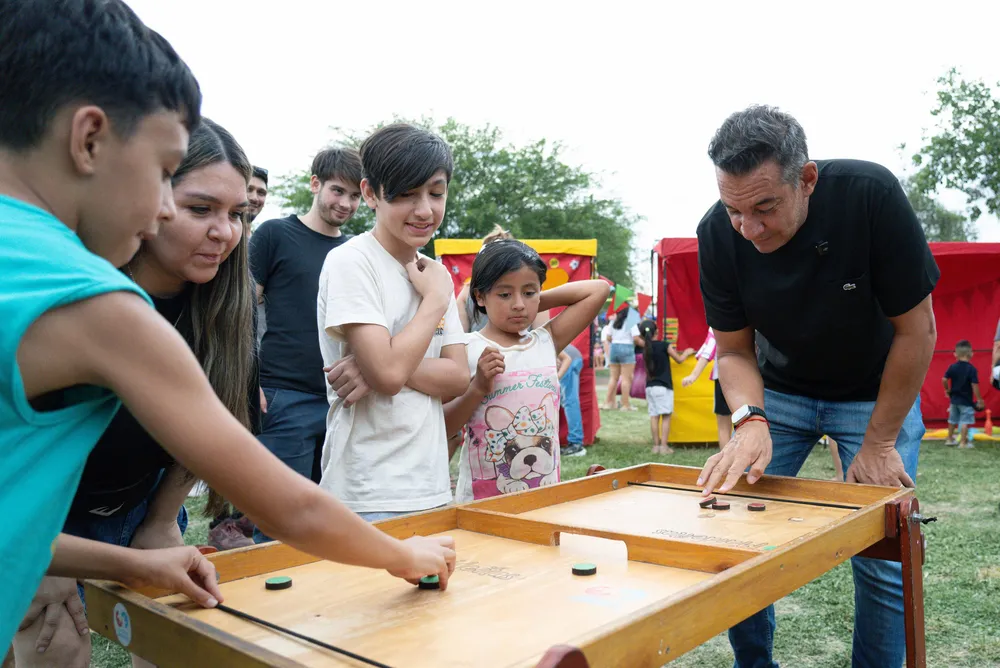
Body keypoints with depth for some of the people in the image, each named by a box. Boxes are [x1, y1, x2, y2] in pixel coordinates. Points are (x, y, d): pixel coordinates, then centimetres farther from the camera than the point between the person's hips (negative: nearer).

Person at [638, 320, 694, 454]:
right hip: (663, 386, -5)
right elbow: (679, 360, 2)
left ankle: (656, 445, 7)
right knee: (666, 416, -1)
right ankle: (664, 446, -4)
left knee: (654, 416, 5)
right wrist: (687, 352, 20)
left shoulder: (645, 349, 5)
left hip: (650, 386, 5)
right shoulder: (665, 345, -7)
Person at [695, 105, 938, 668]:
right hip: (780, 390, 2)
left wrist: (878, 444, -15)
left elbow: (916, 330, -19)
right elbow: (734, 347, -9)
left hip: (876, 394, -2)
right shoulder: (719, 233, -20)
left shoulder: (871, 194, -28)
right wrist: (750, 420, -29)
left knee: (883, 558, -8)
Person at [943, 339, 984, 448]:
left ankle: (950, 439, 28)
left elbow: (944, 380, -6)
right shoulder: (972, 369, -15)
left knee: (952, 420, 18)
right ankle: (963, 442, 0)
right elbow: (974, 386, -17)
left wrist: (947, 390, 12)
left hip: (954, 399, 5)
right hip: (966, 400, -5)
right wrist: (979, 399, -9)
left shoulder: (952, 367, -4)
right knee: (965, 422, -1)